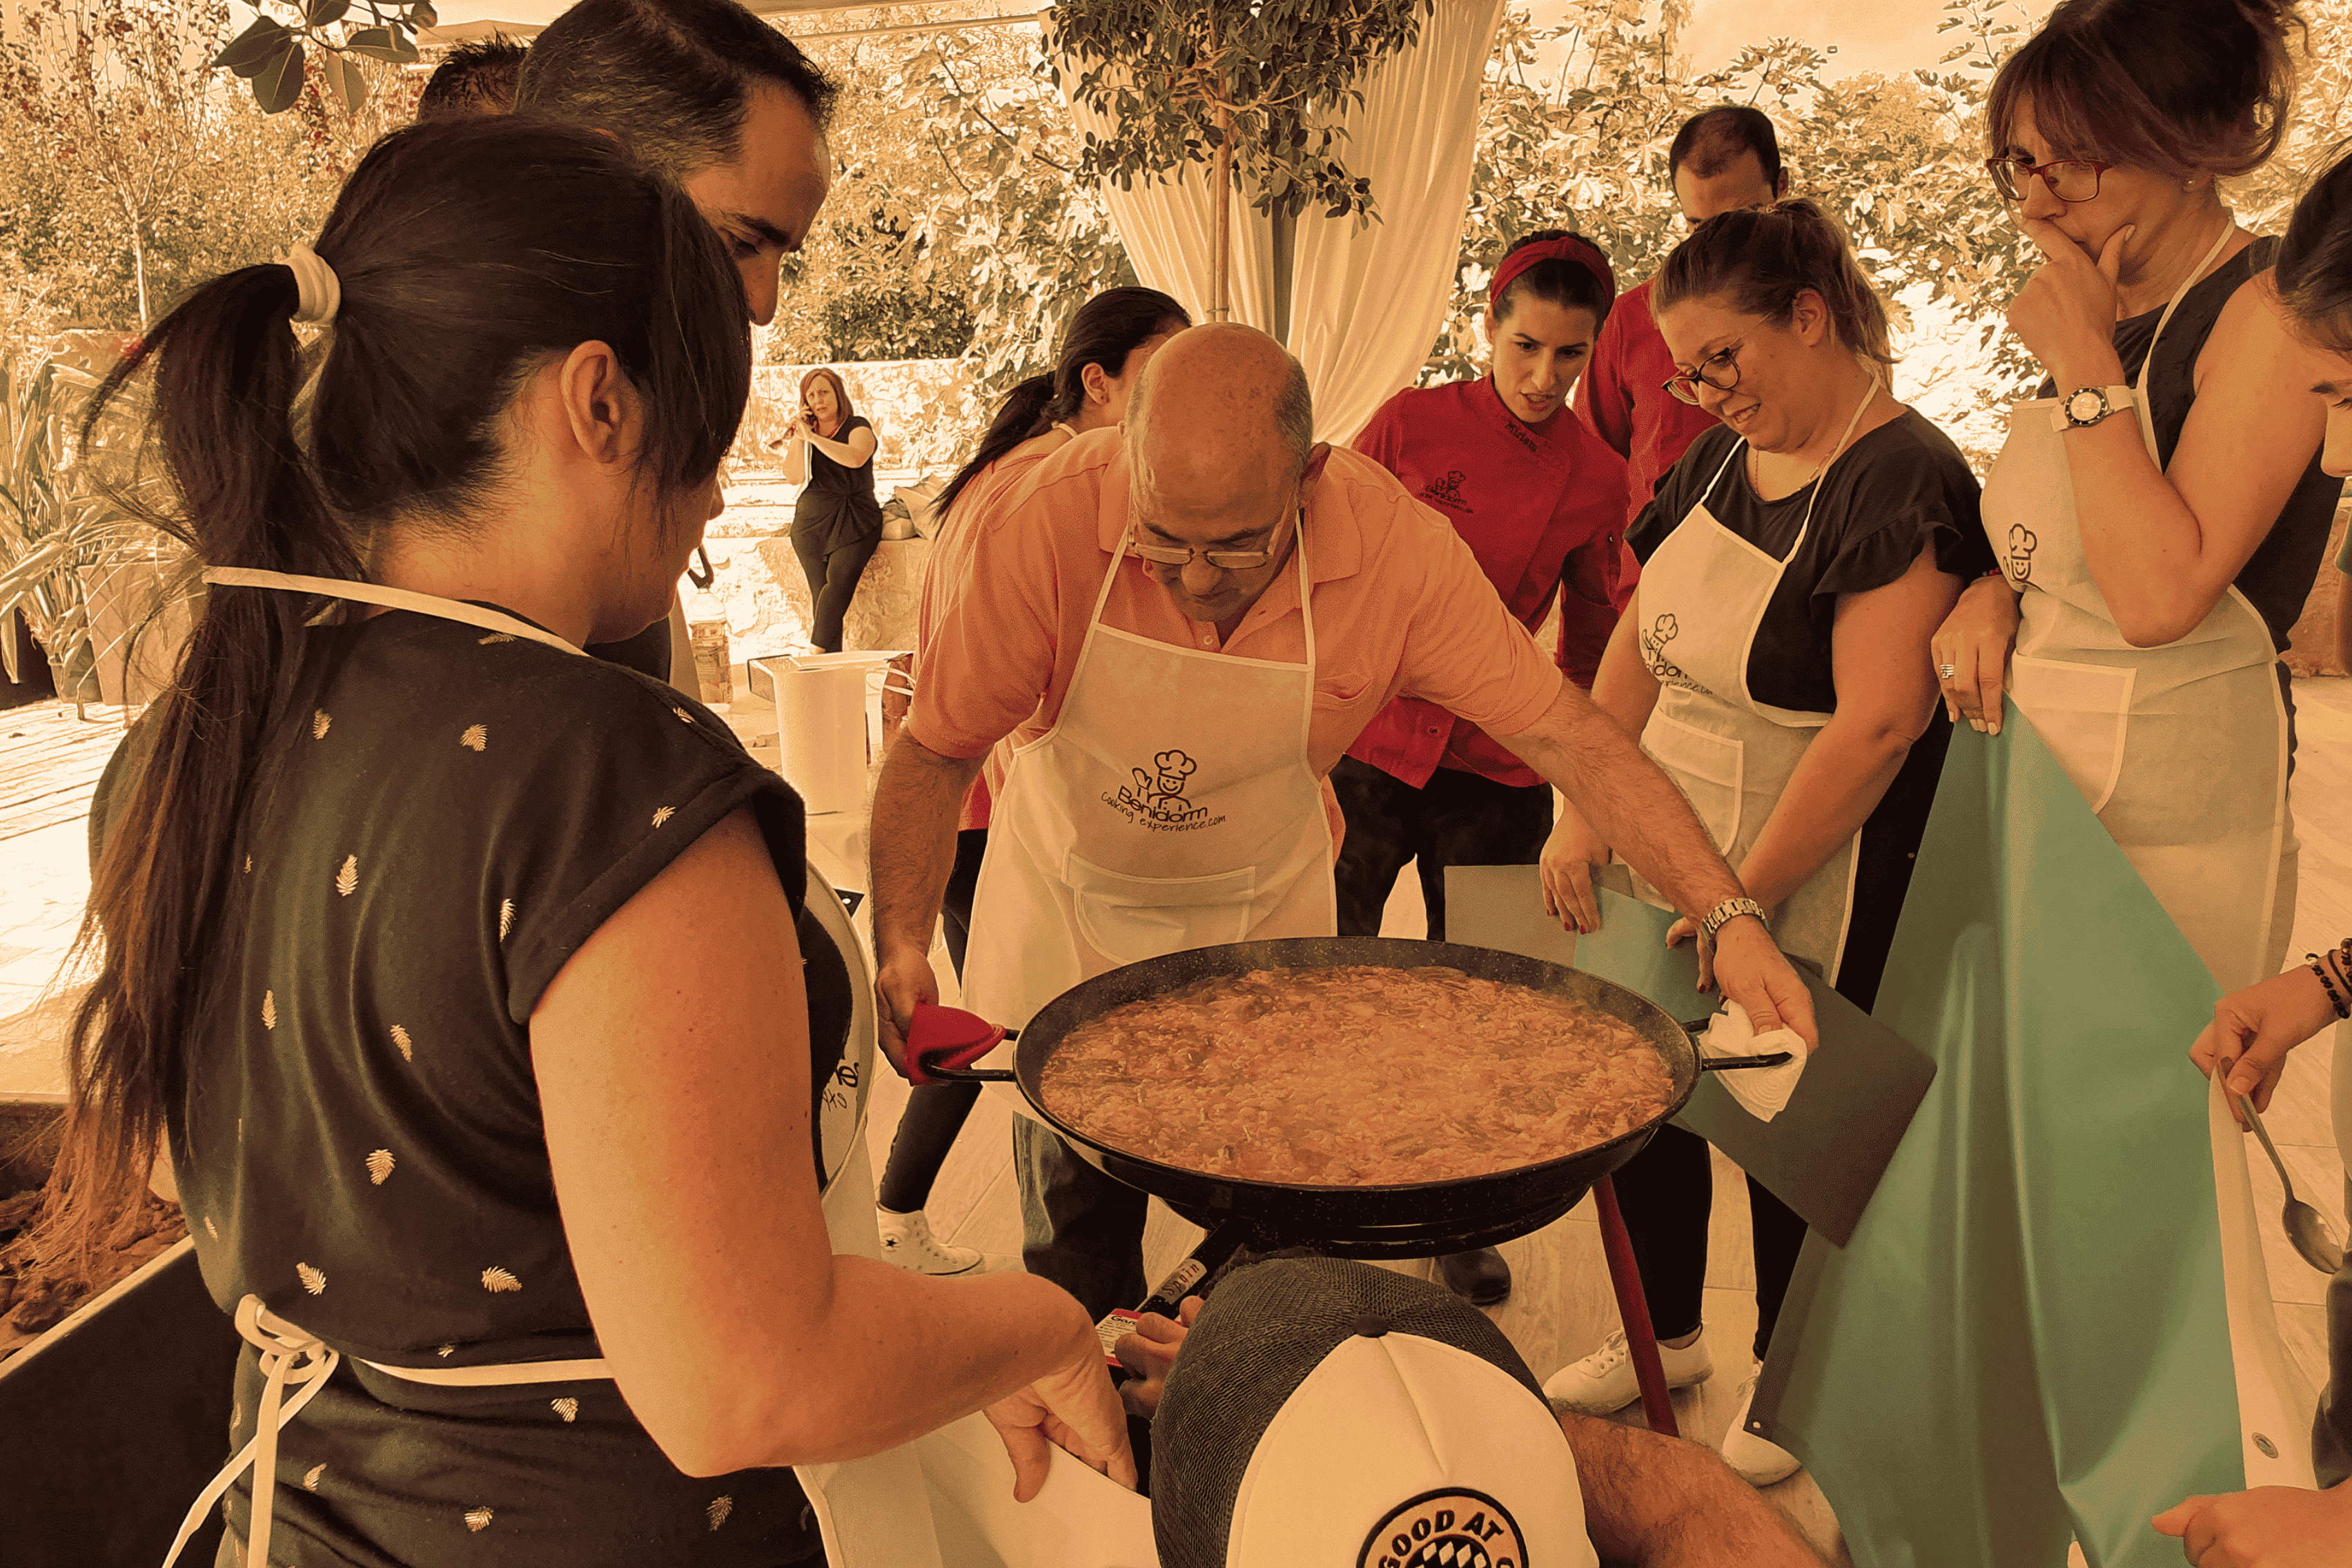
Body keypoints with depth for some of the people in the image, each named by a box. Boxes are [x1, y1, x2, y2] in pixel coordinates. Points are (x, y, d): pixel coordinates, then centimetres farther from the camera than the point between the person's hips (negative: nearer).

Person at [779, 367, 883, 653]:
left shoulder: (858, 426, 3)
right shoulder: (804, 432, 15)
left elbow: (856, 458, -20)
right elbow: (793, 476, 2)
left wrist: (812, 437, -16)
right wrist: (799, 437, -6)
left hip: (855, 522, -4)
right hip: (811, 522, 4)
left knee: (839, 579, -25)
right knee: (822, 594, -8)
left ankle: (816, 652, -29)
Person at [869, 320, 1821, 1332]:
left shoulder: (1400, 546, -28)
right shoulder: (1048, 523, -30)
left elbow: (1569, 737, -24)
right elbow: (935, 751, -20)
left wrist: (1729, 918, -33)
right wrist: (902, 945, -33)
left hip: (1264, 907, 1)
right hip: (1074, 902, 0)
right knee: (1076, 1226, 10)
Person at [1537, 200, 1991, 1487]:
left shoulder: (1903, 481, -17)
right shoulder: (1723, 456, 7)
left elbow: (1880, 722, -24)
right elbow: (1641, 642, 10)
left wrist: (1744, 896, -21)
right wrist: (1585, 811, 2)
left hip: (1803, 895, -7)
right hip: (1664, 853, 7)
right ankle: (1665, 1335, 40)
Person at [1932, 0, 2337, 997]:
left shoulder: (2271, 310, -13)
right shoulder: (2110, 317, 11)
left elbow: (2158, 596, -24)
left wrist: (2083, 359, -19)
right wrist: (1991, 593, 0)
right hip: (2025, 783, 7)